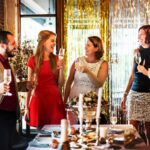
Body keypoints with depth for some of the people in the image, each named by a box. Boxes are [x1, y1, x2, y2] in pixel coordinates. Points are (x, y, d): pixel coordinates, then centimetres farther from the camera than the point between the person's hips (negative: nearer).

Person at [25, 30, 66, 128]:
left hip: (55, 99, 2)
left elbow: (60, 84, 7)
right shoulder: (33, 60, 0)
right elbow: (29, 85, 3)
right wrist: (27, 106, 2)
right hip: (39, 99, -2)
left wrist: (61, 69, -9)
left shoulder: (56, 60, 7)